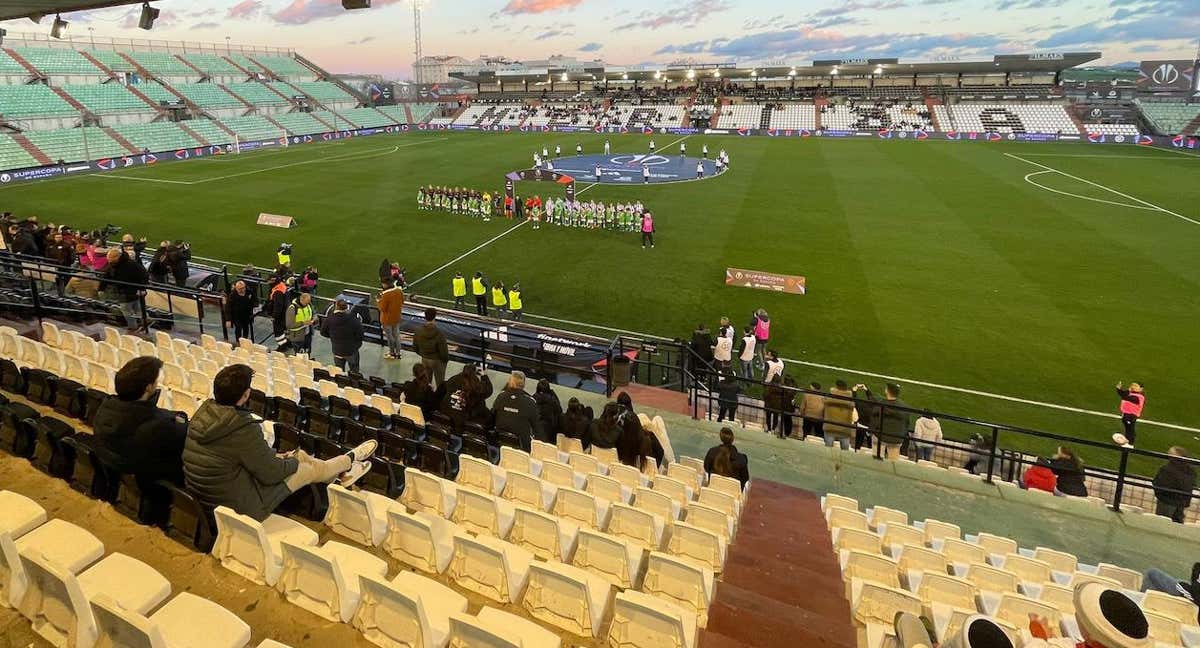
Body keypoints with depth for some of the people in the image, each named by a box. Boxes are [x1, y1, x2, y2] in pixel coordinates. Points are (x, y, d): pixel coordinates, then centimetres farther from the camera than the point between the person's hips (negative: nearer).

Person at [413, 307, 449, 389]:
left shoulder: (418, 331, -12)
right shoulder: (439, 334, -29)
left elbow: (415, 347, 2)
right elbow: (444, 351, -22)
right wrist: (446, 359, -1)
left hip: (424, 360, 5)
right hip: (437, 361, -5)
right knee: (440, 384, 13)